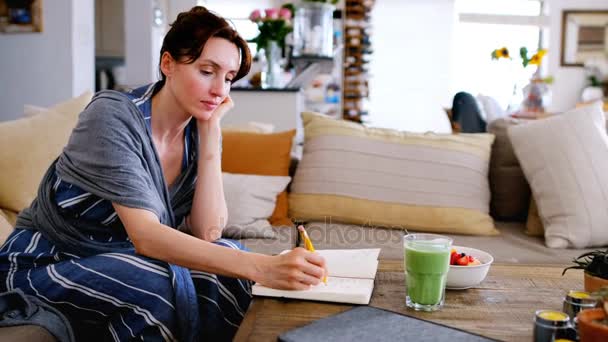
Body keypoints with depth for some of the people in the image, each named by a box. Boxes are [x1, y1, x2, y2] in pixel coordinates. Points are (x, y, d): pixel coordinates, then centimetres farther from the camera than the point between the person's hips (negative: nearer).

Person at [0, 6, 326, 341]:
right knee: (161, 280, -31)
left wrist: (211, 132, -17)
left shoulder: (197, 132, -4)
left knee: (229, 255, -15)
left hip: (123, 260, 6)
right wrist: (260, 267, -45)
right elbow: (145, 236, -34)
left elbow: (207, 234, -13)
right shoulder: (113, 114, -23)